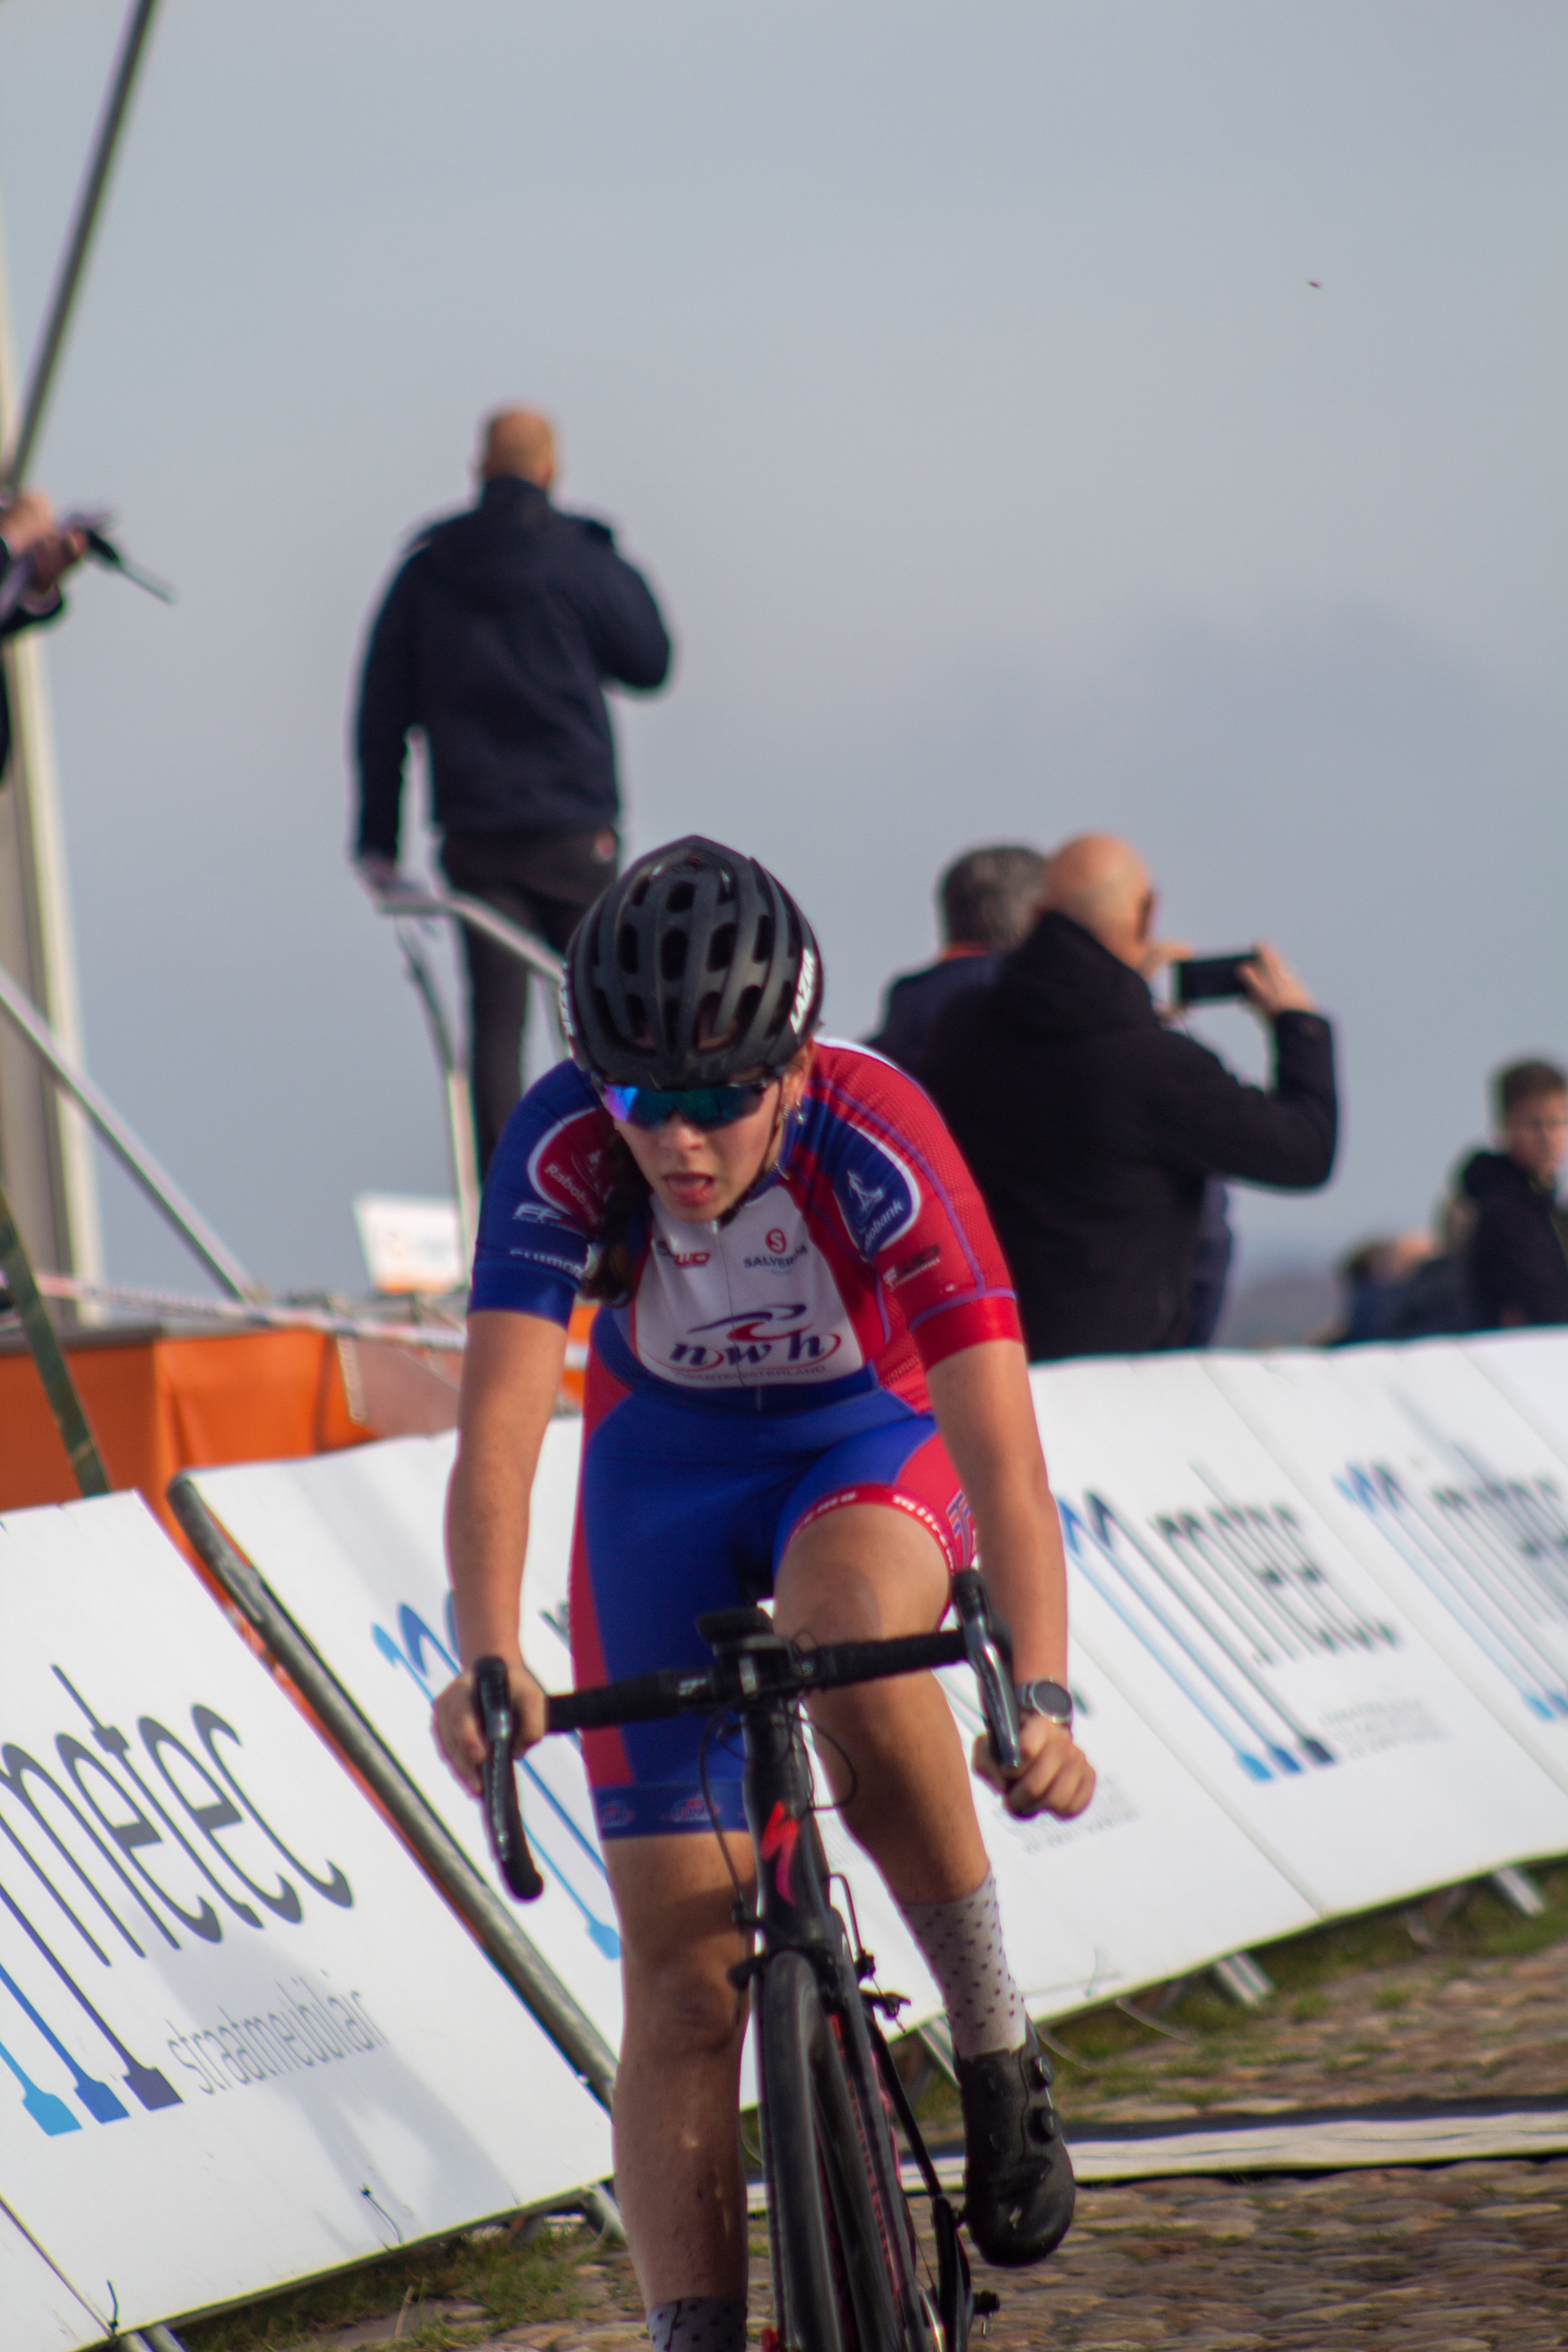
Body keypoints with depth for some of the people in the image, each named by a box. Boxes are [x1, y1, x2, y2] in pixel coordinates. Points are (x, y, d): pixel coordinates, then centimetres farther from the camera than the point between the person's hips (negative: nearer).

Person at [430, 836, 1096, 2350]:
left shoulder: (874, 1139, -32)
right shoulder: (563, 1147, -28)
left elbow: (999, 1442, -38)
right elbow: (499, 1420, -34)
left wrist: (1042, 1692, -51)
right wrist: (488, 1661, -50)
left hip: (873, 1441, -2)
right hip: (666, 1465, 2)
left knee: (850, 1645, -39)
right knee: (683, 1969, -6)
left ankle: (995, 2045, -21)